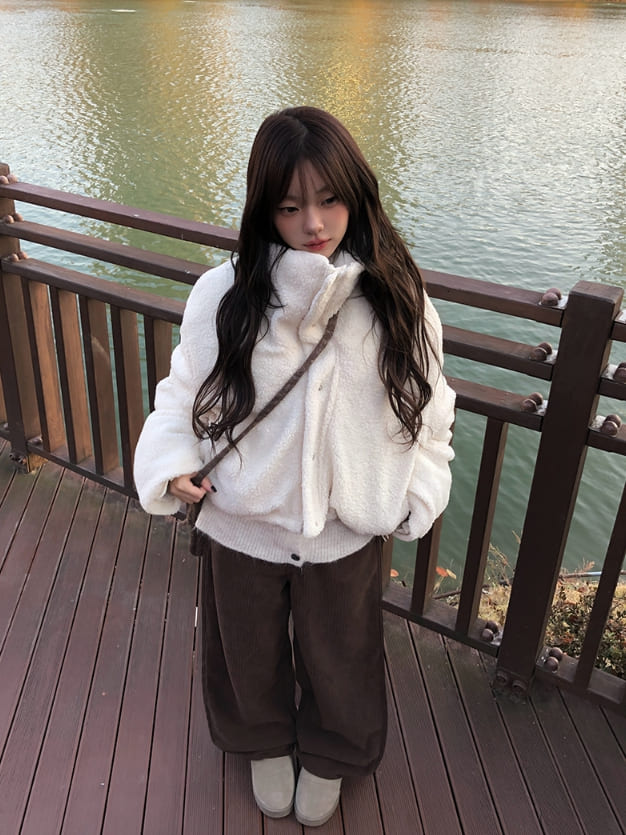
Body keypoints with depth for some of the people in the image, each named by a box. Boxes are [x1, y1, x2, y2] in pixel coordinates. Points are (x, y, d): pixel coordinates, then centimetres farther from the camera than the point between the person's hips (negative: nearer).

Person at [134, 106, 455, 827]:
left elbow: (429, 408, -1)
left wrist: (414, 495, -8)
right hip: (240, 524, 0)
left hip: (346, 532, 1)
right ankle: (266, 744, 60)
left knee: (336, 659, 25)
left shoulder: (396, 300, -13)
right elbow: (185, 389, -2)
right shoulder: (224, 294, -16)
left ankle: (328, 758, 58)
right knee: (250, 654, 26)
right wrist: (174, 463, -14)